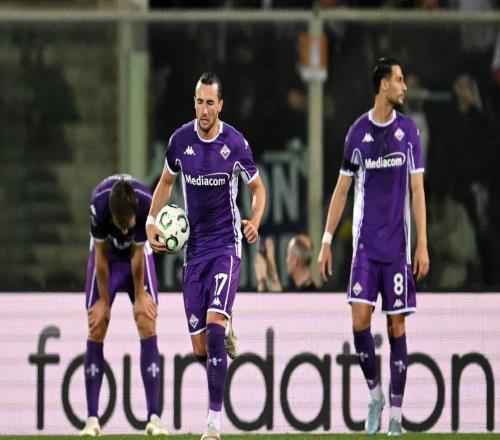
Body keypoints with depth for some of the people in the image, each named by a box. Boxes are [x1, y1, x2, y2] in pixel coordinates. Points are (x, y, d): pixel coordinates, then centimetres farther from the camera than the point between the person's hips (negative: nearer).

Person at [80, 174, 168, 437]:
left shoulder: (147, 204, -35)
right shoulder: (98, 205, -36)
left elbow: (138, 254, -19)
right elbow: (101, 255, -21)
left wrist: (140, 296, -8)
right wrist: (103, 301, -12)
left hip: (138, 254, 0)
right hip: (107, 254, 0)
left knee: (148, 325, -11)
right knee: (96, 329, -7)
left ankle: (153, 418, -13)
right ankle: (92, 418, -5)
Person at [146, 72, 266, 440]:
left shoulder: (236, 143, -8)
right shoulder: (180, 140, 1)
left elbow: (258, 188, 6)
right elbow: (167, 181, 18)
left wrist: (255, 221, -13)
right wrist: (152, 221, 3)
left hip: (226, 245, -4)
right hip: (194, 248, 4)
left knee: (214, 327, -21)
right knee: (200, 347, 1)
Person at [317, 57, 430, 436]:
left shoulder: (408, 131, 2)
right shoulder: (358, 132, 2)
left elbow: (418, 190, 3)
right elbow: (342, 189, 9)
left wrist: (423, 245, -3)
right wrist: (327, 241, 6)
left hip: (399, 244, 0)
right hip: (365, 243, 0)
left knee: (397, 324, 0)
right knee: (360, 320, -11)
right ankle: (375, 394, 9)